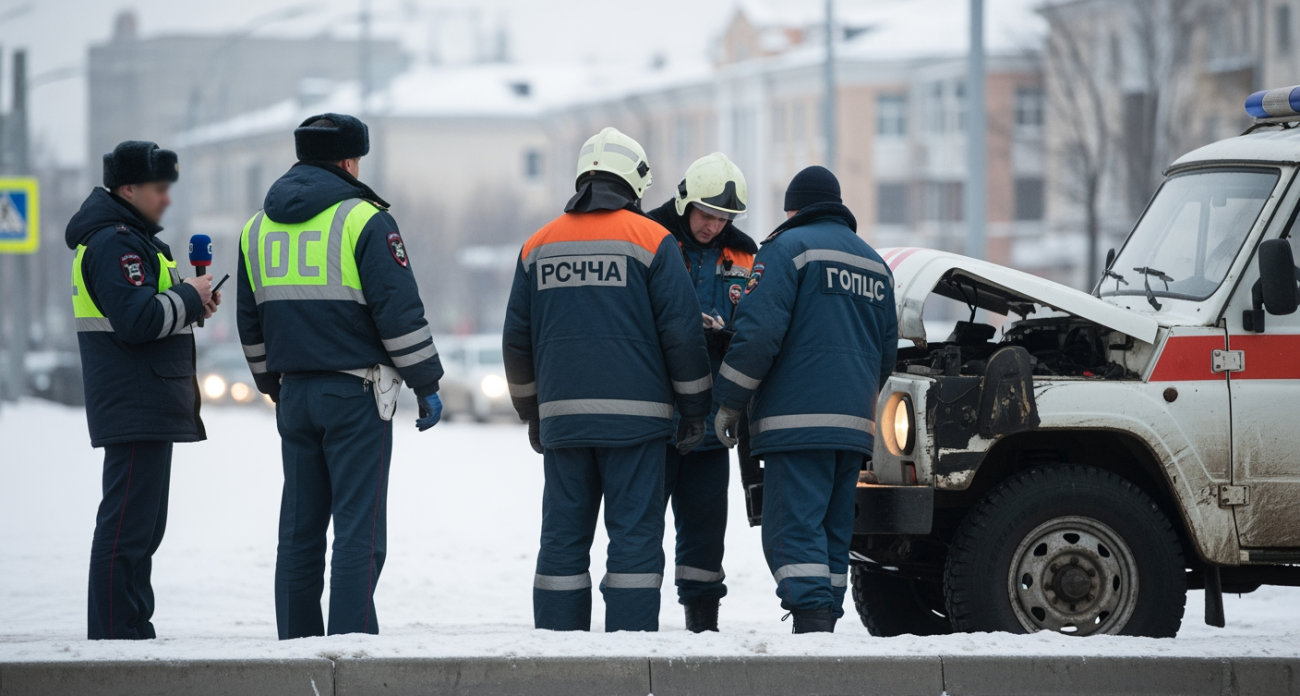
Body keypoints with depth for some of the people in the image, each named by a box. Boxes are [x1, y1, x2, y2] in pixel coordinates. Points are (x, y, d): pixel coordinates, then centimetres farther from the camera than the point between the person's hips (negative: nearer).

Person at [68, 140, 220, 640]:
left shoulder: (131, 238, 20)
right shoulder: (114, 243, -14)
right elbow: (137, 318, -24)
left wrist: (191, 302, 7)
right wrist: (190, 299, -11)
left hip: (150, 409, 11)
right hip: (136, 408, -11)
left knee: (143, 525, 14)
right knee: (126, 526, -11)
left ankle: (133, 633, 18)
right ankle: (114, 636, -11)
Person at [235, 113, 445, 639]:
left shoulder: (258, 227, 12)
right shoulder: (363, 220, -8)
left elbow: (250, 323, 18)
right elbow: (400, 310, -11)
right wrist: (426, 384, -4)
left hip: (295, 393, 6)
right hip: (356, 392, -6)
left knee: (299, 527, 10)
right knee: (359, 526, -6)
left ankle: (296, 642, 10)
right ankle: (352, 641, -10)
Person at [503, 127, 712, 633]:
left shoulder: (539, 245, 12)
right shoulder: (651, 240, -2)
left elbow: (516, 340, 16)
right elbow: (681, 332, -4)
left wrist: (531, 411, 25)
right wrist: (694, 410, 5)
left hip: (562, 415, 4)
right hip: (634, 415, -4)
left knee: (563, 538, 7)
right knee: (635, 534, -3)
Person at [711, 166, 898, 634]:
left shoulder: (789, 247, -2)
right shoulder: (874, 263, 21)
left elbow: (759, 331, -13)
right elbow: (887, 353, 25)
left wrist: (728, 402, -7)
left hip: (798, 420, -7)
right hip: (853, 426, 7)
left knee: (794, 530, -11)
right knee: (833, 533, 11)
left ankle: (811, 628, -24)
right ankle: (826, 623, 9)